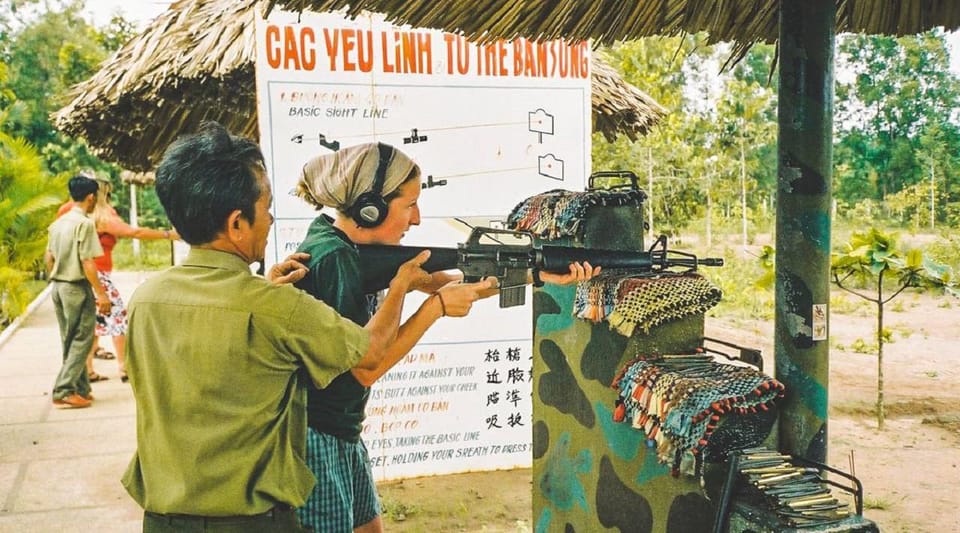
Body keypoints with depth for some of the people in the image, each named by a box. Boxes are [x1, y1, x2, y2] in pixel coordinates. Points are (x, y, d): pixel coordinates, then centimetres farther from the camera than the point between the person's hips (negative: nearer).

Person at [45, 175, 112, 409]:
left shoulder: (58, 222, 10)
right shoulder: (84, 223, -15)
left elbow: (48, 257, 12)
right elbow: (87, 262, -19)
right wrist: (101, 293, -16)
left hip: (58, 286, 8)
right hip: (77, 287, -8)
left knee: (69, 341, 14)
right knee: (82, 340, -1)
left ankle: (80, 389, 21)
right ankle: (63, 392, -3)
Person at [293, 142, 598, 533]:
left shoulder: (353, 245, 3)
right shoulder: (331, 259, -24)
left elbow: (440, 281, 3)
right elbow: (366, 368, -23)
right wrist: (437, 307, -19)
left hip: (342, 435, 10)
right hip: (315, 440, -9)